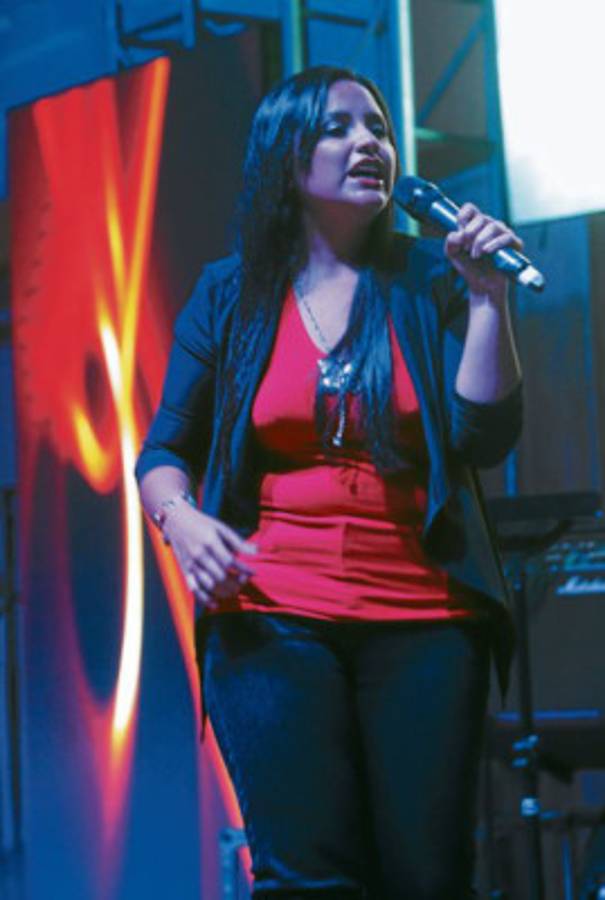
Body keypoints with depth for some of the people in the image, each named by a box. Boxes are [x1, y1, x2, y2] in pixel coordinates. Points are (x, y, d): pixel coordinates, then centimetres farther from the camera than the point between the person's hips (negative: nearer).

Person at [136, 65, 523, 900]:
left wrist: (488, 300, -8)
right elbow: (165, 450, 13)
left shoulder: (427, 282, 8)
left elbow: (486, 439, -1)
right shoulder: (231, 295, 9)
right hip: (273, 618, 0)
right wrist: (181, 519, -7)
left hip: (422, 619, 1)